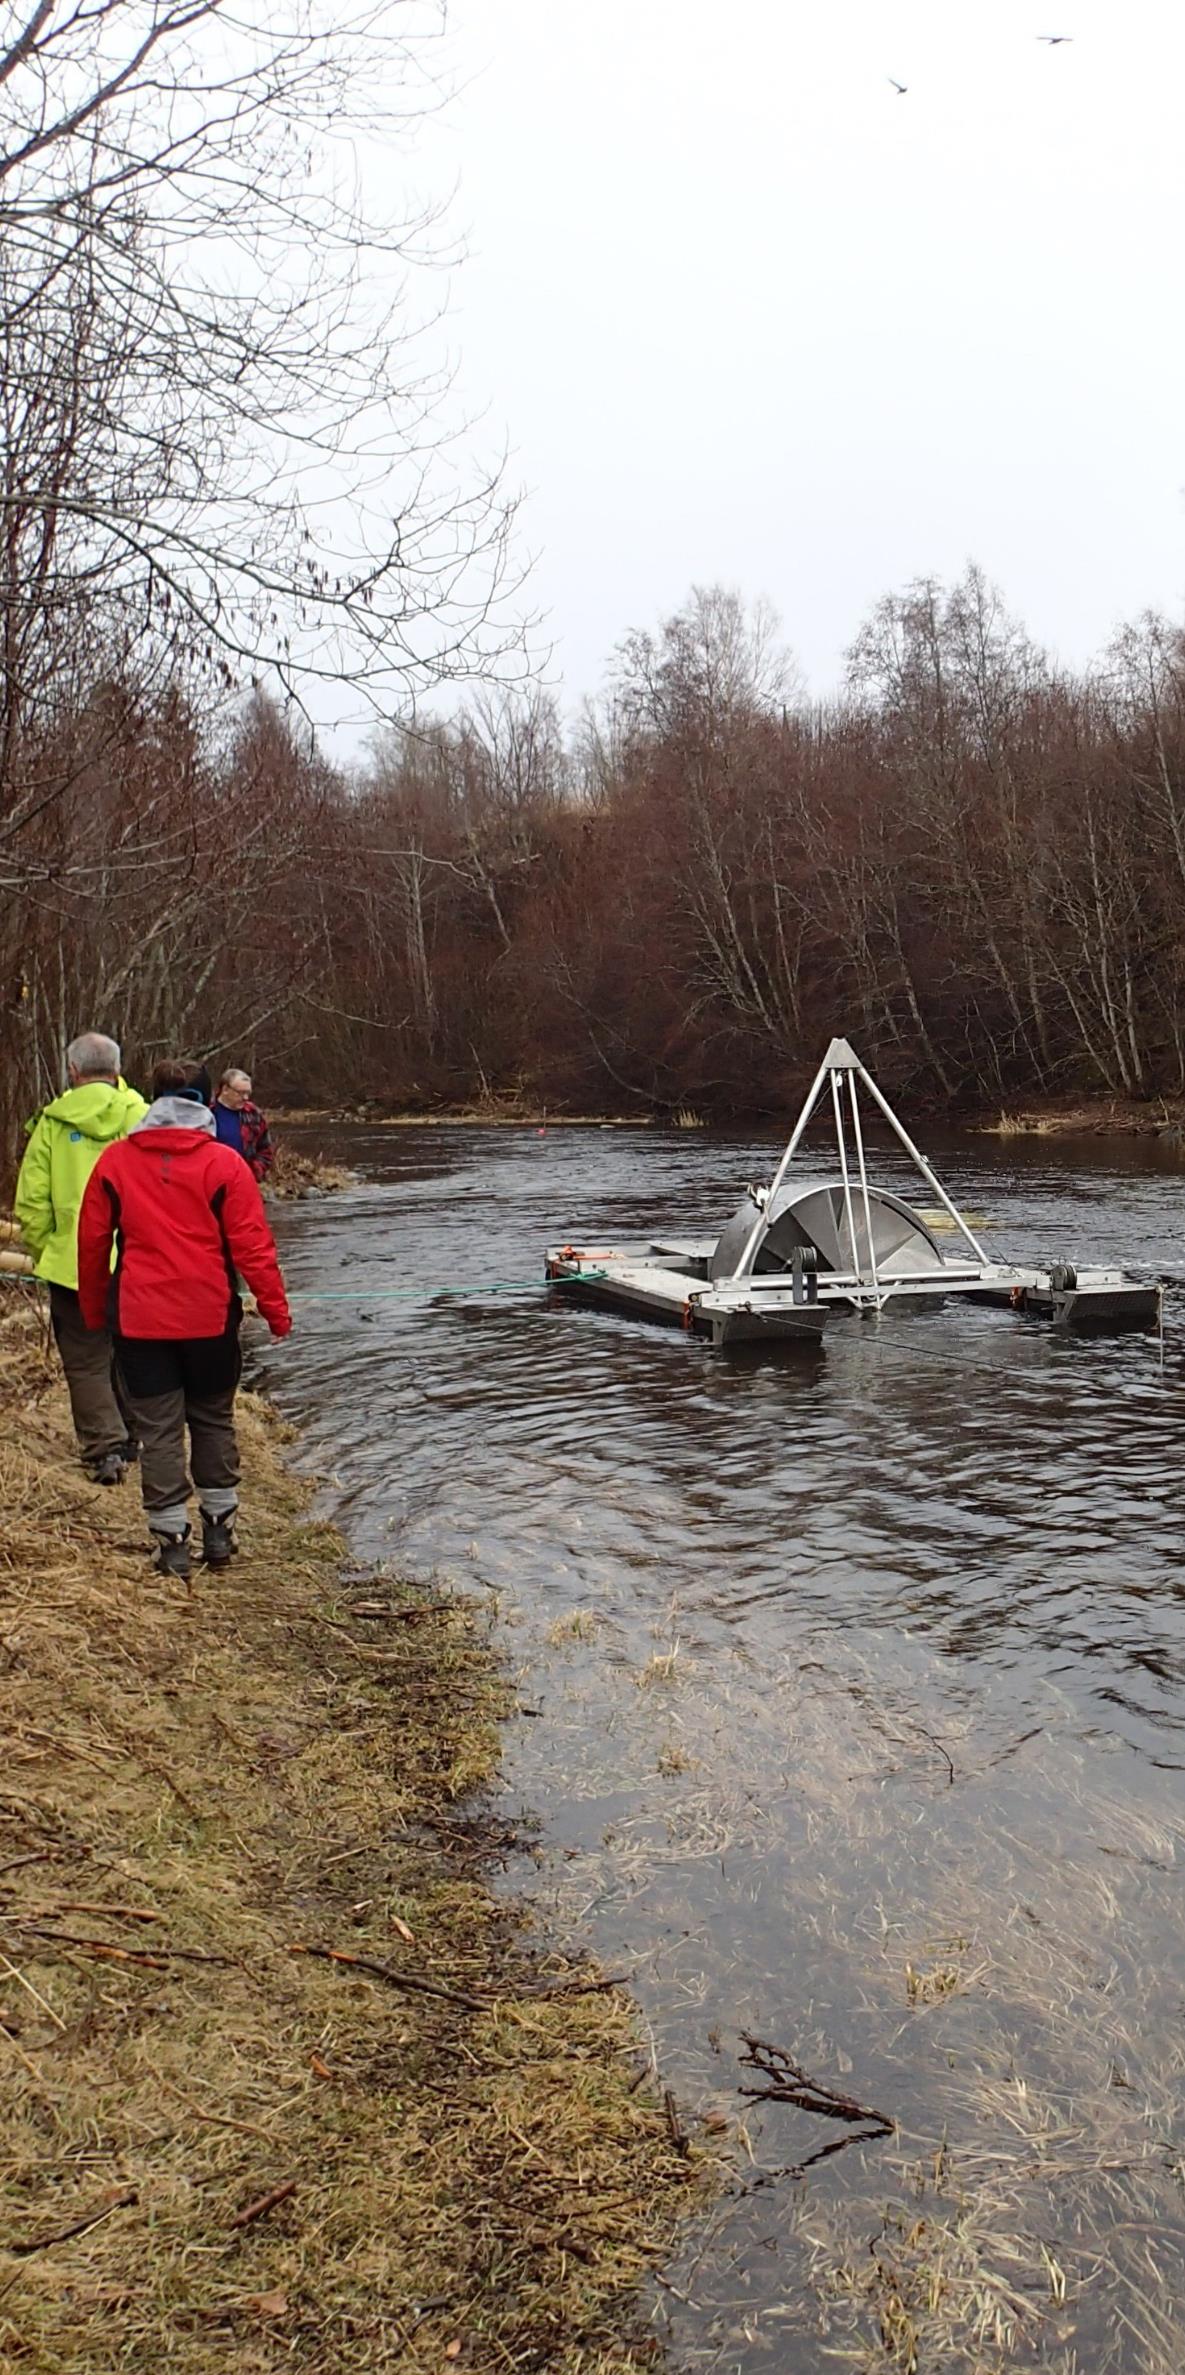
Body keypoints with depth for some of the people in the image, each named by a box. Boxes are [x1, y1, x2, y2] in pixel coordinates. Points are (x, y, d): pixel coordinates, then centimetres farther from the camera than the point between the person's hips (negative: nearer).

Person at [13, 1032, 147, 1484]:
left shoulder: (52, 1123, -4)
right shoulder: (142, 1116, -4)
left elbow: (31, 1203, -4)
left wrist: (45, 1253, 8)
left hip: (73, 1265, -2)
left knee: (85, 1361, 7)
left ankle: (104, 1450, -2)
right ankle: (129, 1440, 28)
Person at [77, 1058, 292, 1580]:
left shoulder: (115, 1162, 0)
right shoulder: (223, 1164, -6)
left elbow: (92, 1242, 6)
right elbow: (252, 1245, -8)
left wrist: (94, 1310, 19)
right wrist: (276, 1311, 1)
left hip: (140, 1319, 0)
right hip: (210, 1317, 0)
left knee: (159, 1431, 6)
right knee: (214, 1420, 17)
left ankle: (172, 1543, 9)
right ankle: (219, 1530, 22)